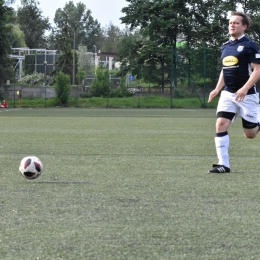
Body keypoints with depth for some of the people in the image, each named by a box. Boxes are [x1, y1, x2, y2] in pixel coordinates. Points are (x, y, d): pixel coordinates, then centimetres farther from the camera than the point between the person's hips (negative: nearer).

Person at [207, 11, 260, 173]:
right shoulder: (225, 47, 11)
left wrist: (244, 88, -26)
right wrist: (217, 90, 11)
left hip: (247, 95, -5)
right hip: (228, 94, 5)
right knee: (221, 124, -13)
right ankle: (223, 164, -11)